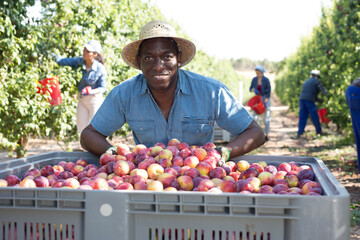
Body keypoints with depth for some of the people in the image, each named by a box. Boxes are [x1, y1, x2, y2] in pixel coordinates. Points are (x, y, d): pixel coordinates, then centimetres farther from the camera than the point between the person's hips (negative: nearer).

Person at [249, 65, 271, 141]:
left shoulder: (266, 80, -10)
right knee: (255, 116, -5)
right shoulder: (254, 79, -1)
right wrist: (252, 90, -17)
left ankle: (267, 135, 7)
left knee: (266, 117, 0)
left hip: (265, 98, -3)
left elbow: (269, 90, -8)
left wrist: (266, 100, -15)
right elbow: (250, 88, 6)